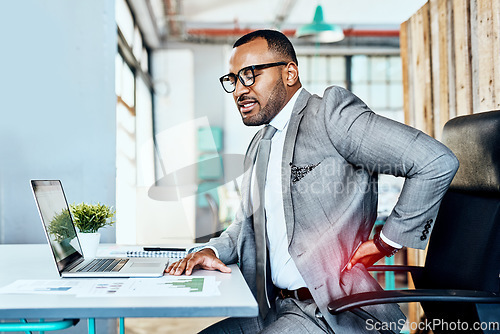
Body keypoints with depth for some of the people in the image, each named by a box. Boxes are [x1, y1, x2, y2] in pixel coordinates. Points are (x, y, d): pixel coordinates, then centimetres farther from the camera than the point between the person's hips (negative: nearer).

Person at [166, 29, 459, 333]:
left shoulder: (331, 113, -13)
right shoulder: (258, 148, 15)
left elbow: (437, 162, -20)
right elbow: (248, 222, 27)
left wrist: (386, 242, -14)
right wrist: (214, 251, 5)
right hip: (275, 308, 8)